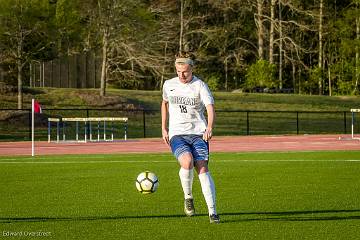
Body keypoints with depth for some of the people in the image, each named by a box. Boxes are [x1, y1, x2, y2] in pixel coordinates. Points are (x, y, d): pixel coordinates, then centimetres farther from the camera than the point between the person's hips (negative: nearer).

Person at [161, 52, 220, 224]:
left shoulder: (200, 86, -4)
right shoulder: (169, 85, 8)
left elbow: (210, 107, -17)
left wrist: (209, 128, -35)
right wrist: (164, 129, 23)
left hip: (198, 134, -1)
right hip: (177, 134, 1)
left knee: (203, 169, -14)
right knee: (187, 162, -27)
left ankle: (212, 212, -12)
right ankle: (188, 197, -2)